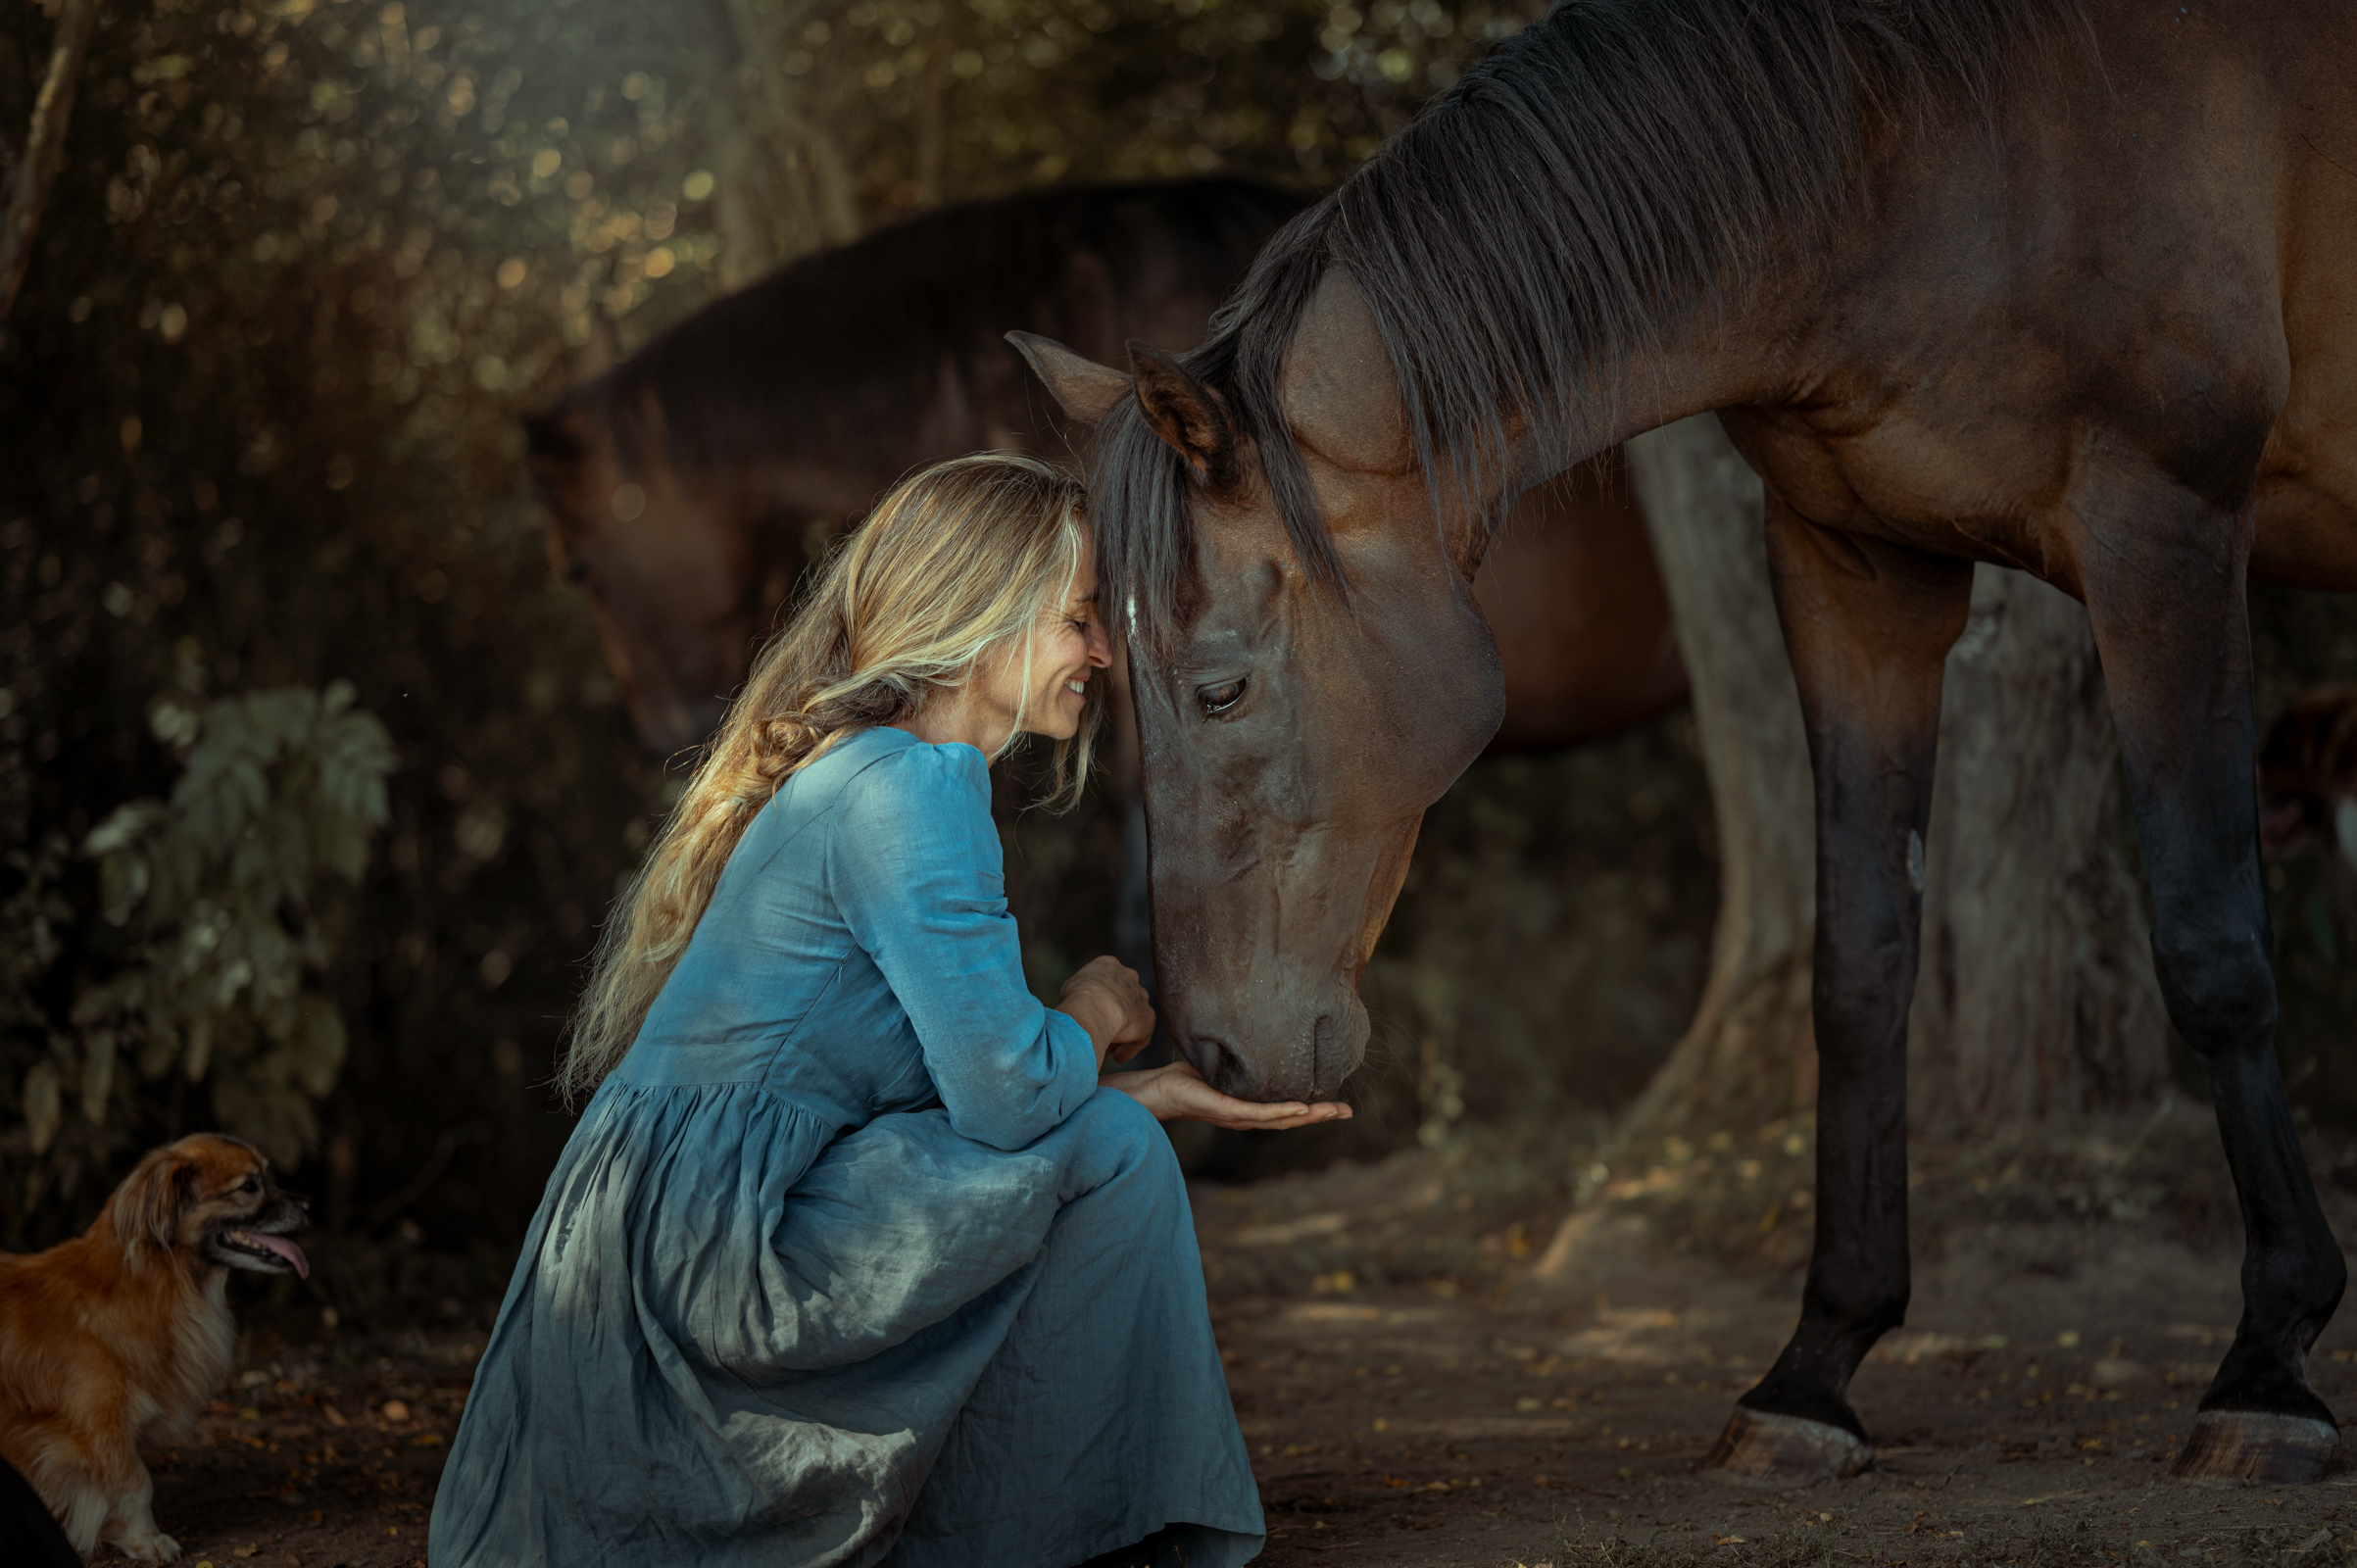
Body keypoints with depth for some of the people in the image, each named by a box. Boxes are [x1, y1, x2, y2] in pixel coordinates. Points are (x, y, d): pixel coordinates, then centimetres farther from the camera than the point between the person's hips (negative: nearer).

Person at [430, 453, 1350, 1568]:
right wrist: (1097, 1012, 0)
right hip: (705, 1257, -10)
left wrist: (1157, 1092, 15)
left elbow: (966, 1086, 21)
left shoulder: (848, 769, 17)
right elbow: (1005, 1096, -20)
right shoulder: (908, 787, -15)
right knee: (1104, 1153, -11)